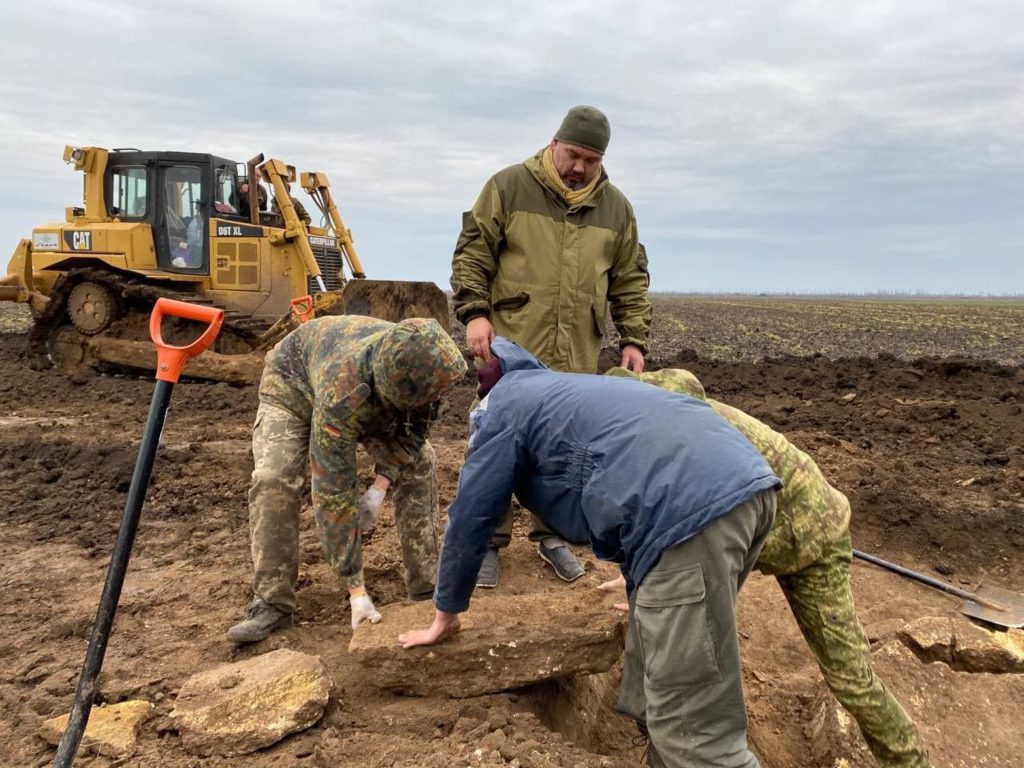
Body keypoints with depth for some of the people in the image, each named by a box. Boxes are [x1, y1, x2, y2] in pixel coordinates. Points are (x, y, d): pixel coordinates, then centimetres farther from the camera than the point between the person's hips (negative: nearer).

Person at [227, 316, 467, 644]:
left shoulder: (420, 364, -33)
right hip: (295, 383, -4)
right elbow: (333, 492, -43)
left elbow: (414, 430, -13)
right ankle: (272, 603, -13)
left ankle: (427, 584, -4)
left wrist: (380, 486, -26)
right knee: (273, 478, -25)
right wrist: (356, 588, -39)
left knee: (419, 460, -12)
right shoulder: (342, 395, -48)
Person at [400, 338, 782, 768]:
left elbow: (470, 517, 18)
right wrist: (644, 596, 64)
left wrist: (444, 617, 34)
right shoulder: (563, 393, 38)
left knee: (695, 731, -2)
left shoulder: (504, 404, 15)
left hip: (693, 508, -9)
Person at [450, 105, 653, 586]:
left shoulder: (615, 207, 12)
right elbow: (471, 253, 1)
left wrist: (634, 339, 8)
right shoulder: (509, 186, 1)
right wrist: (474, 312, -10)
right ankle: (490, 541, 15)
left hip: (577, 355, 3)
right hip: (512, 346, -3)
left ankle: (550, 534, 26)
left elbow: (631, 281, 16)